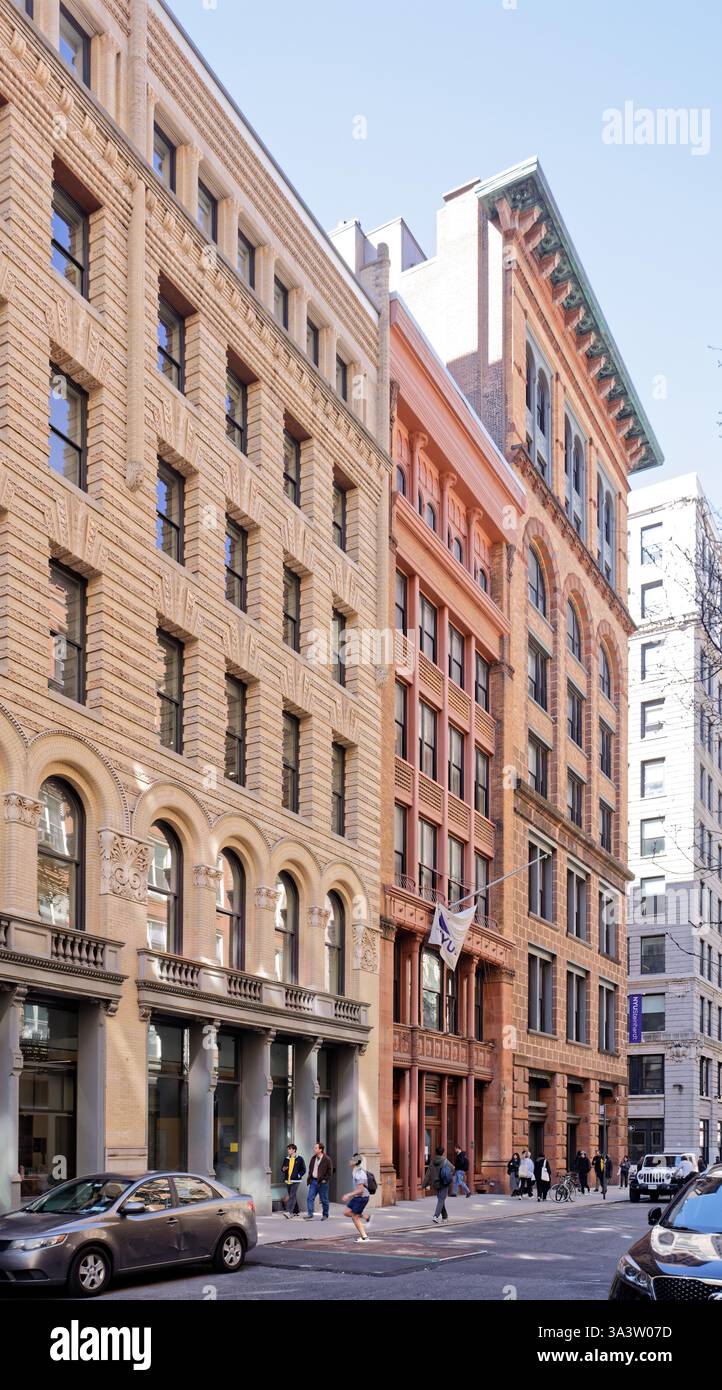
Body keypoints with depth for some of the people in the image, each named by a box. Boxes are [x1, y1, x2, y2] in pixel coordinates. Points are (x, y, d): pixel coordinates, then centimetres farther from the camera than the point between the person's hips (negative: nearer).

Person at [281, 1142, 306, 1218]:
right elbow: (283, 1169, 18)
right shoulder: (286, 1159, 10)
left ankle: (289, 1212, -23)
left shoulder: (299, 1159, -3)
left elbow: (303, 1169, 1)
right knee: (292, 1196, 13)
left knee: (292, 1196, -15)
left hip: (295, 1181, -6)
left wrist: (298, 1175, -11)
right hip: (288, 1181, 6)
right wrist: (283, 1169, -5)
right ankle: (295, 1212, 25)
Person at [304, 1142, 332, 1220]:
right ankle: (310, 1215, -4)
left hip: (322, 1182, -6)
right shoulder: (313, 1158, 9)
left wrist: (325, 1179, -13)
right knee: (310, 1197, -4)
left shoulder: (326, 1159, -11)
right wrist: (309, 1178, 9)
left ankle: (325, 1215, 19)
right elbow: (310, 1168, 19)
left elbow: (330, 1170, -9)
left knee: (324, 1200, 6)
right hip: (313, 1181, 6)